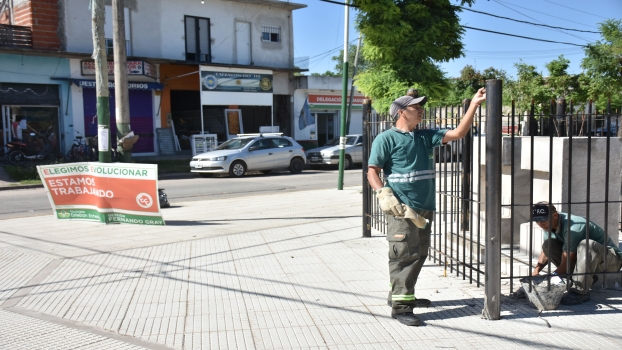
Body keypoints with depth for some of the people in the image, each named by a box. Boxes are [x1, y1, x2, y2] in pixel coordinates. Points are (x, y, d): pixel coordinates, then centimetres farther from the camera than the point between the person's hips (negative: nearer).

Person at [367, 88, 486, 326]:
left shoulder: (426, 136, 14)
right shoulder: (386, 139, -4)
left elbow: (458, 133, 9)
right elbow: (372, 172, -7)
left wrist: (474, 105, 3)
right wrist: (383, 194, -23)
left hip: (425, 208, 8)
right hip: (402, 208, -8)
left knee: (419, 254, 16)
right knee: (405, 254, -10)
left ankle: (400, 294, 31)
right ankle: (400, 306, -5)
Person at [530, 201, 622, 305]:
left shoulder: (572, 227, -30)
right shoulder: (550, 226, -4)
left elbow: (566, 264, -28)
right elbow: (546, 251, 10)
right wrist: (536, 270, -7)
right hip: (586, 258, 8)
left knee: (586, 244, -39)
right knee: (548, 244, -7)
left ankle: (580, 292, -29)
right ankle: (585, 278, -2)